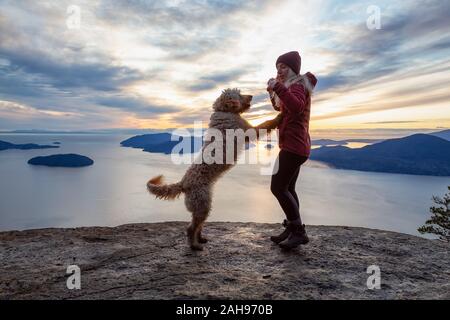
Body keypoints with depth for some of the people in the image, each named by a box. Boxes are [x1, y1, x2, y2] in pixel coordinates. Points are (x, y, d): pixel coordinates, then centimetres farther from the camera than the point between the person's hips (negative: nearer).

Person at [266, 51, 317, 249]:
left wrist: (278, 87, -29)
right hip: (296, 145, 11)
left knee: (278, 187, -13)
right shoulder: (294, 86, 22)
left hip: (293, 145, -11)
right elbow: (280, 108, 32)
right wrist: (273, 91, 17)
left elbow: (296, 107, -31)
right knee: (288, 188, 12)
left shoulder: (297, 85, -9)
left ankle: (299, 232, -10)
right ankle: (292, 230, 17)